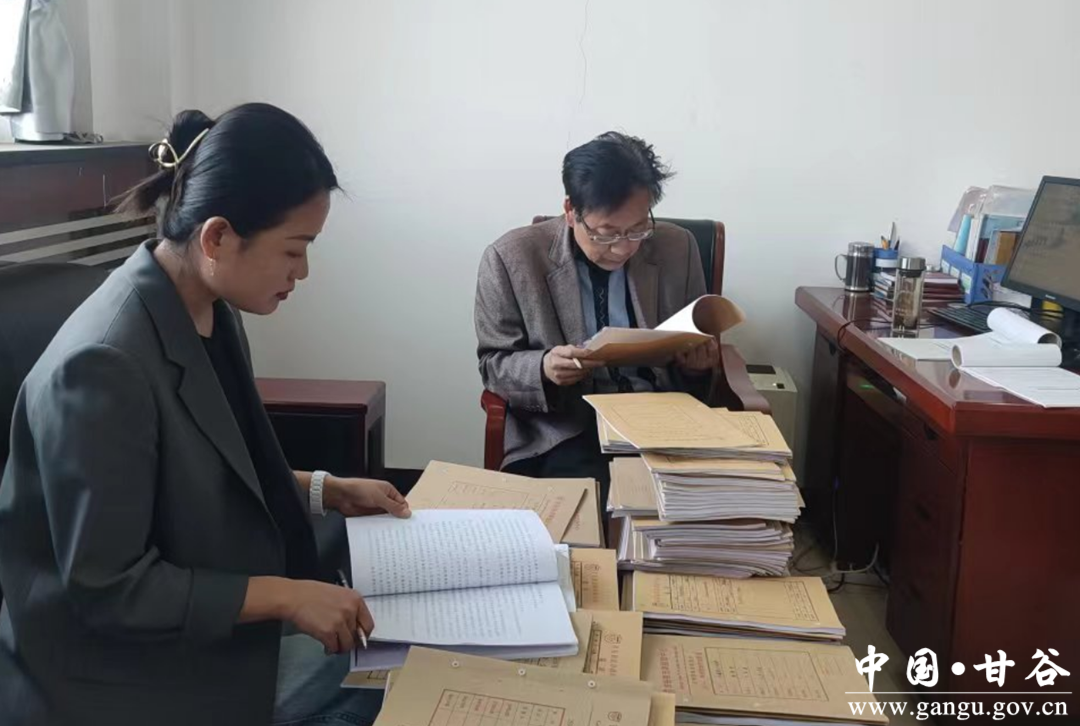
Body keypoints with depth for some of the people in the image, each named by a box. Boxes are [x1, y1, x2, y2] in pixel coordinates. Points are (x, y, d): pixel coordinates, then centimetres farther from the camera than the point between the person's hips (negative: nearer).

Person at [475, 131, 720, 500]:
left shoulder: (678, 248, 3)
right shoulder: (511, 257, -4)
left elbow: (696, 358, 14)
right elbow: (494, 365, 2)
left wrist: (698, 362, -10)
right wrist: (544, 368, -20)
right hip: (563, 429, -2)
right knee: (599, 498, -32)